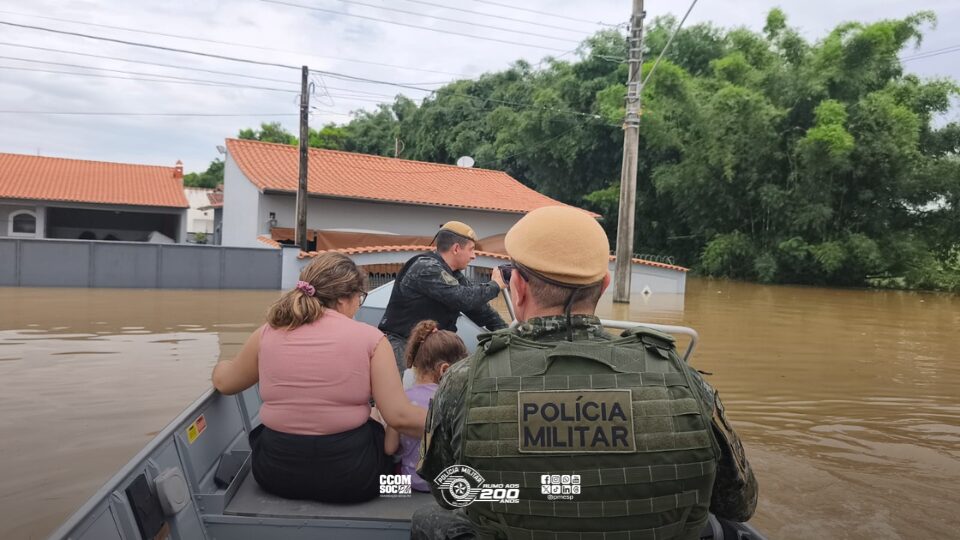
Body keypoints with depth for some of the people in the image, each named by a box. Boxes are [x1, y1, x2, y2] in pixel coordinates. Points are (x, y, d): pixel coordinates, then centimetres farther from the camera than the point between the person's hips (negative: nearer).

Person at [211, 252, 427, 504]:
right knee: (386, 435, 29)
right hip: (348, 476, -2)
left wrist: (222, 366, 38)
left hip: (276, 473, 3)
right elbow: (399, 416, -16)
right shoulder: (369, 338, -12)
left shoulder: (267, 334, -3)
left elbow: (223, 382, 15)